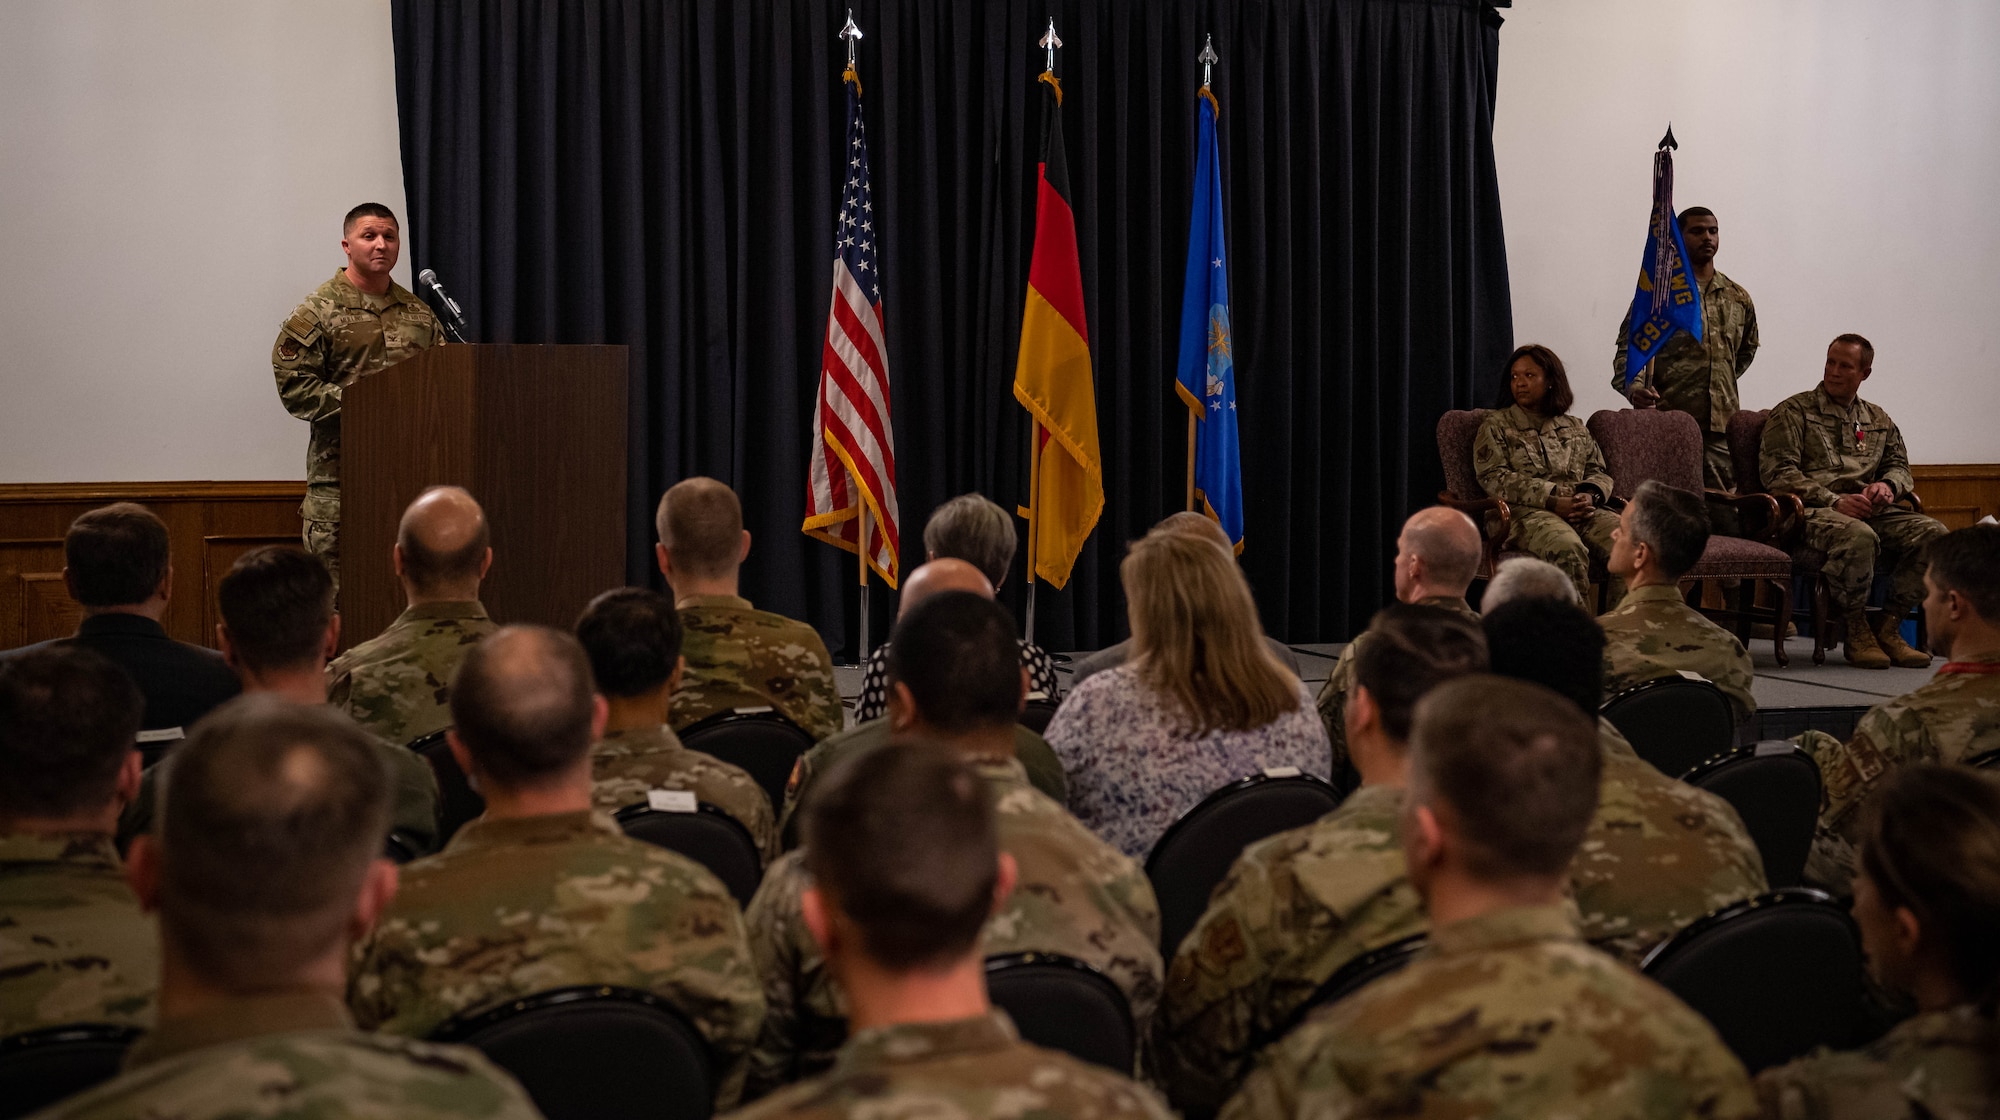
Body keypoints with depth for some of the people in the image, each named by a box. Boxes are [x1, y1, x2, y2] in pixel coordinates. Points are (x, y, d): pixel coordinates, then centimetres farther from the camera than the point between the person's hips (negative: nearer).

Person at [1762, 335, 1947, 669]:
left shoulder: (1878, 420, 24)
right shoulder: (1793, 411, 6)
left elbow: (1899, 465, 26)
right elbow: (1778, 472, -5)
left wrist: (1887, 485, -2)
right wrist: (1834, 501, -16)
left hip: (1869, 510, 6)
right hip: (1812, 511, -6)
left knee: (1933, 534, -20)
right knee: (1858, 537, -40)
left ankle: (1888, 628, -13)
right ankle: (1856, 632, -20)